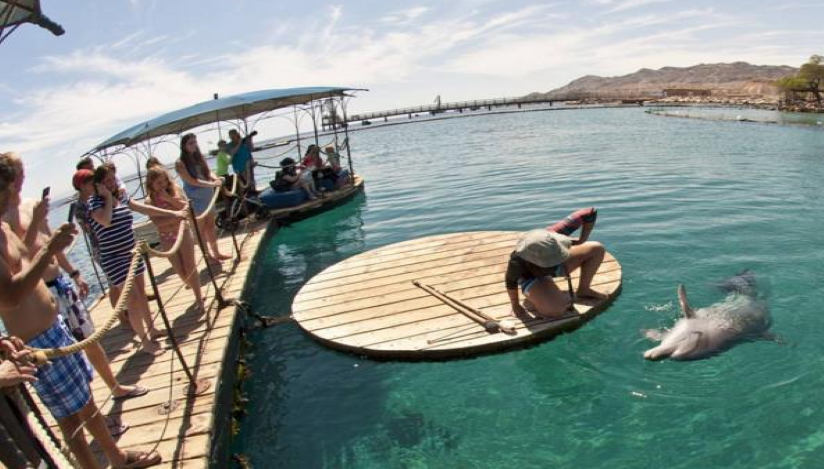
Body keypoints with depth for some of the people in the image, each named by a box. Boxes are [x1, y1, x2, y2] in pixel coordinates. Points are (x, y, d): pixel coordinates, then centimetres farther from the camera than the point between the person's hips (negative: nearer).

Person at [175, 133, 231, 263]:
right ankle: (208, 255, 14)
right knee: (201, 228, 4)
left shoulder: (200, 157, 7)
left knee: (211, 226, 13)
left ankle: (216, 252, 23)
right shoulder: (180, 163, -12)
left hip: (207, 195, 6)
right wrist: (212, 184, -31)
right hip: (194, 199, -6)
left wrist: (216, 178, -22)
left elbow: (208, 172, 2)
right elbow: (191, 181, -21)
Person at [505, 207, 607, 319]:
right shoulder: (517, 260, -41)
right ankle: (531, 301, 2)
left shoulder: (554, 234, -35)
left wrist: (581, 241, -17)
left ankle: (583, 290, 10)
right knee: (557, 311, -31)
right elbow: (510, 282, -19)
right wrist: (515, 305, -5)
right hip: (531, 277, -5)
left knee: (597, 249, -8)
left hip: (555, 267, 5)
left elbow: (591, 212, -22)